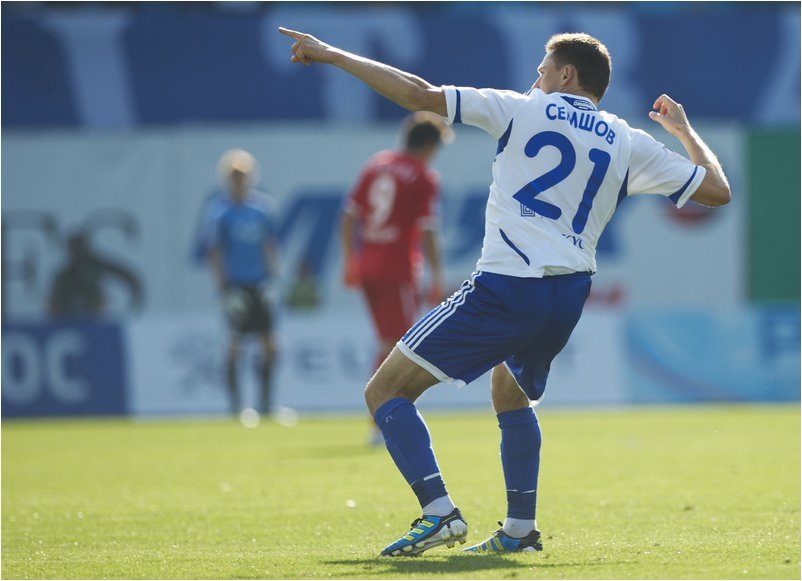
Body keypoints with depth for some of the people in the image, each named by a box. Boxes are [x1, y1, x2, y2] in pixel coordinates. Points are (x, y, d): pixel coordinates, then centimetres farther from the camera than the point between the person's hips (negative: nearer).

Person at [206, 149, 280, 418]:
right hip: (234, 282, -4)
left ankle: (266, 402, 14)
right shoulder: (219, 211, -6)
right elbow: (214, 251, -5)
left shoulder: (262, 206, 5)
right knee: (235, 341, -7)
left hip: (258, 283, 4)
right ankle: (234, 403, 1)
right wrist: (222, 286, -11)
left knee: (269, 344, 3)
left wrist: (271, 275, 5)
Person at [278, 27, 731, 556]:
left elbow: (421, 96, -3)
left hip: (506, 289, -6)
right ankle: (520, 529, 27)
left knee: (386, 391, 1)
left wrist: (333, 56, 5)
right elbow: (718, 191, 17)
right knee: (511, 393, 35)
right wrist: (685, 130, 36)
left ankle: (439, 513, -16)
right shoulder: (630, 144, 12)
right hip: (571, 295, 6)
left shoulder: (523, 111, 3)